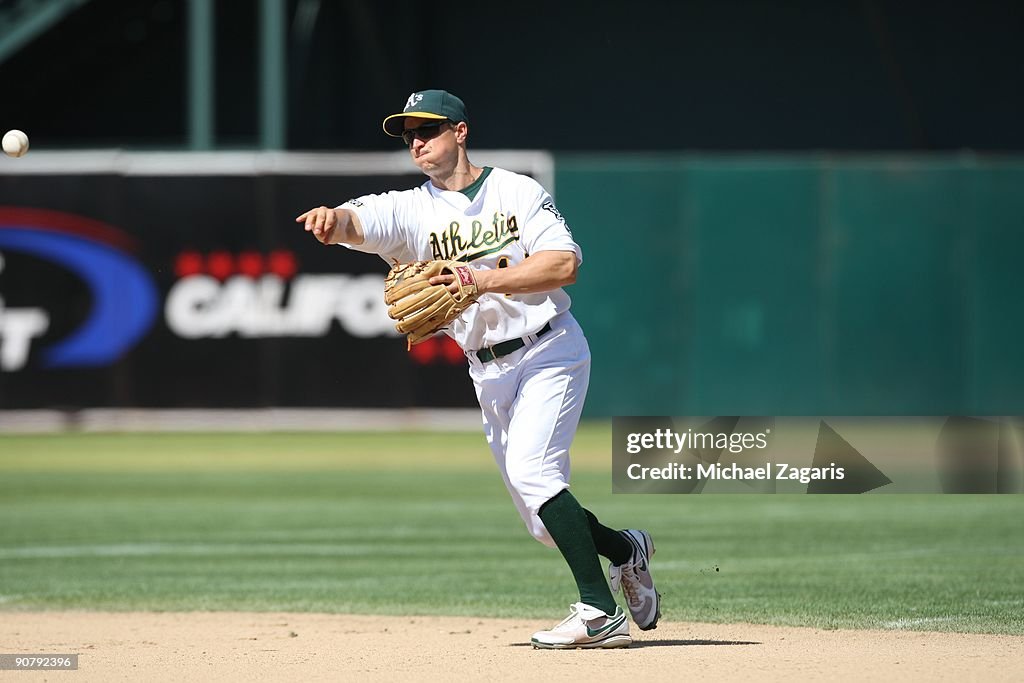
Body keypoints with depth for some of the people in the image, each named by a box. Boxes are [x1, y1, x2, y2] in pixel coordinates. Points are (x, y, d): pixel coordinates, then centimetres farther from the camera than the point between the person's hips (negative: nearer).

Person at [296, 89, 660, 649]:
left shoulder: (519, 192, -3)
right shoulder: (412, 209, 3)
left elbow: (565, 264, -14)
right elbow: (358, 221, -18)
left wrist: (486, 279, -25)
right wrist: (332, 219, -42)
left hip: (550, 352, -5)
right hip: (489, 373, 5)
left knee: (530, 471, -26)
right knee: (544, 520, 6)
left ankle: (599, 612, -25)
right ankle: (626, 550, 36)